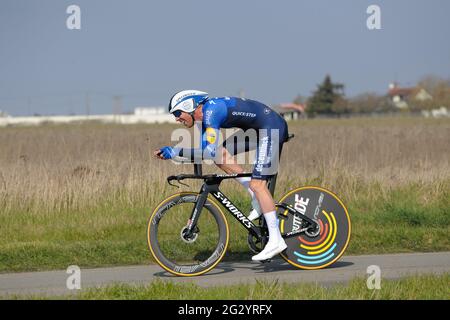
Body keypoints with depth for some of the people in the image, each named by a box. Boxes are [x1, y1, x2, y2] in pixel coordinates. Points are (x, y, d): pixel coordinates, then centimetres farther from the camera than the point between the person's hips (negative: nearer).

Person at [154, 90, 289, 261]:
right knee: (221, 155, 4)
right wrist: (169, 152, 1)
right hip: (260, 129, 10)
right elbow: (201, 146, 12)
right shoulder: (205, 113, 9)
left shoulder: (211, 111, -21)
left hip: (272, 126, -10)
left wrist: (176, 151, -26)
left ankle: (276, 240, -12)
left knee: (257, 183, -13)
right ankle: (258, 199, 6)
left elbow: (209, 151, -30)